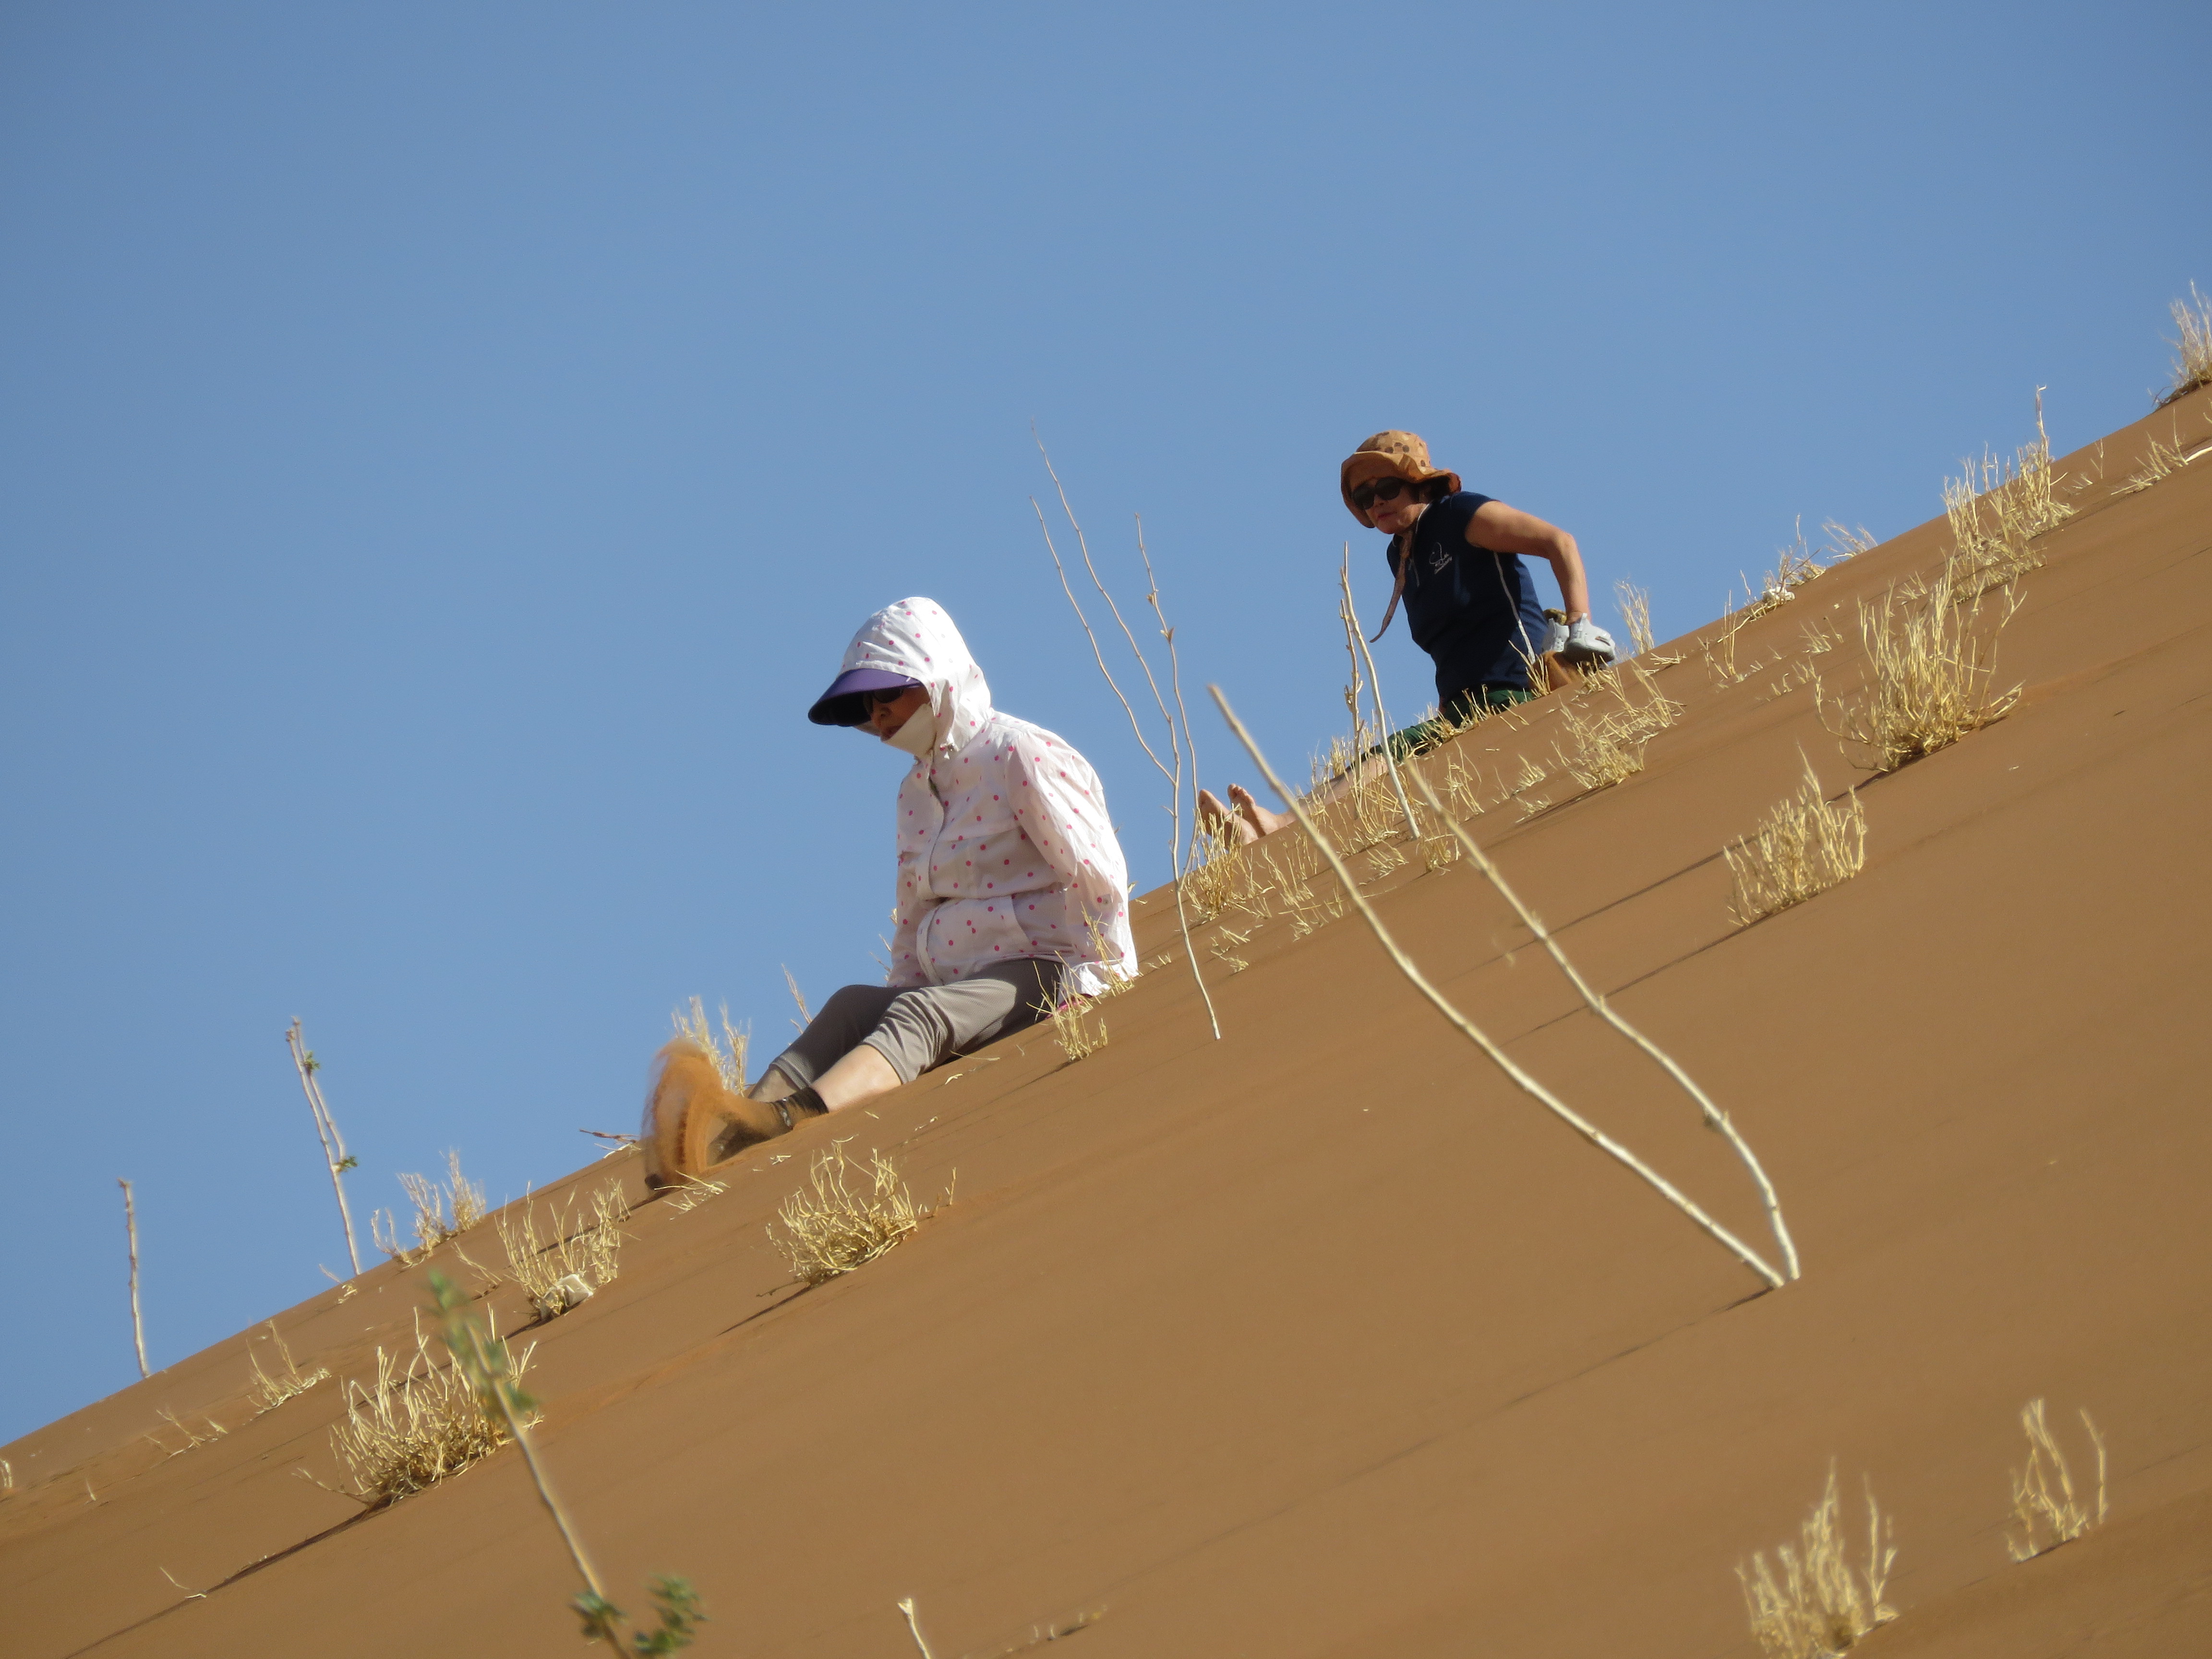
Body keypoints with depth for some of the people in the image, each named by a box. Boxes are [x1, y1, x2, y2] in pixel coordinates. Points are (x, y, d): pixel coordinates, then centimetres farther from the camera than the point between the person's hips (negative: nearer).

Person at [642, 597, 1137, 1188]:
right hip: (955, 987, 7)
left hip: (1047, 974, -7)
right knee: (854, 1007, -23)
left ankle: (778, 1123, -64)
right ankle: (726, 1139, -51)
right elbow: (915, 917, 22)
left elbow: (1100, 878, -10)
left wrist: (1095, 984, -14)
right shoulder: (916, 789, 21)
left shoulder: (1020, 757, -5)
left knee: (918, 1017, -35)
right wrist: (896, 999, 8)